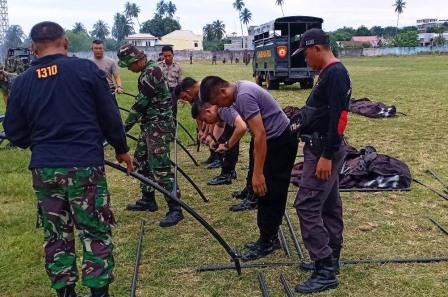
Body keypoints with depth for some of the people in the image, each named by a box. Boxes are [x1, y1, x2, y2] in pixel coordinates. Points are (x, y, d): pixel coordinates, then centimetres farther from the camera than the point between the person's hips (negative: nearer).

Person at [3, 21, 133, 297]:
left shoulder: (22, 82, 3)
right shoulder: (86, 69, -5)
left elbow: (15, 134, 6)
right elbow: (110, 116, -2)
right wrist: (121, 148, 12)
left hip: (43, 169, 3)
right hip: (85, 165, -3)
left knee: (56, 236, 15)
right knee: (96, 233, 7)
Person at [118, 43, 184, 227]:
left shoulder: (151, 72, -18)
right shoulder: (148, 71, 13)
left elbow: (140, 103, -18)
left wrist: (125, 126, -10)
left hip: (159, 126, -11)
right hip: (150, 125, 11)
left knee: (160, 168, -11)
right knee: (141, 162, 17)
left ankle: (175, 209, -6)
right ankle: (148, 200, 29)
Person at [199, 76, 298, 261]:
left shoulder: (244, 95, -24)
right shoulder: (240, 89, 7)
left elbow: (260, 135, -29)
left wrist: (258, 173, -28)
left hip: (280, 142, -10)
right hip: (274, 140, 10)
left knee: (268, 193, -4)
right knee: (271, 193, 14)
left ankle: (267, 241, 7)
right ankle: (269, 238, 23)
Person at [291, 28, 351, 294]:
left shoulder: (335, 74, -17)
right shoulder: (330, 73, 14)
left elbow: (338, 117, -24)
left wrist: (326, 155, -25)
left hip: (325, 150, -11)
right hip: (323, 148, 11)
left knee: (307, 205, -11)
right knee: (329, 204, 15)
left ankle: (326, 271, -6)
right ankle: (330, 259, 26)